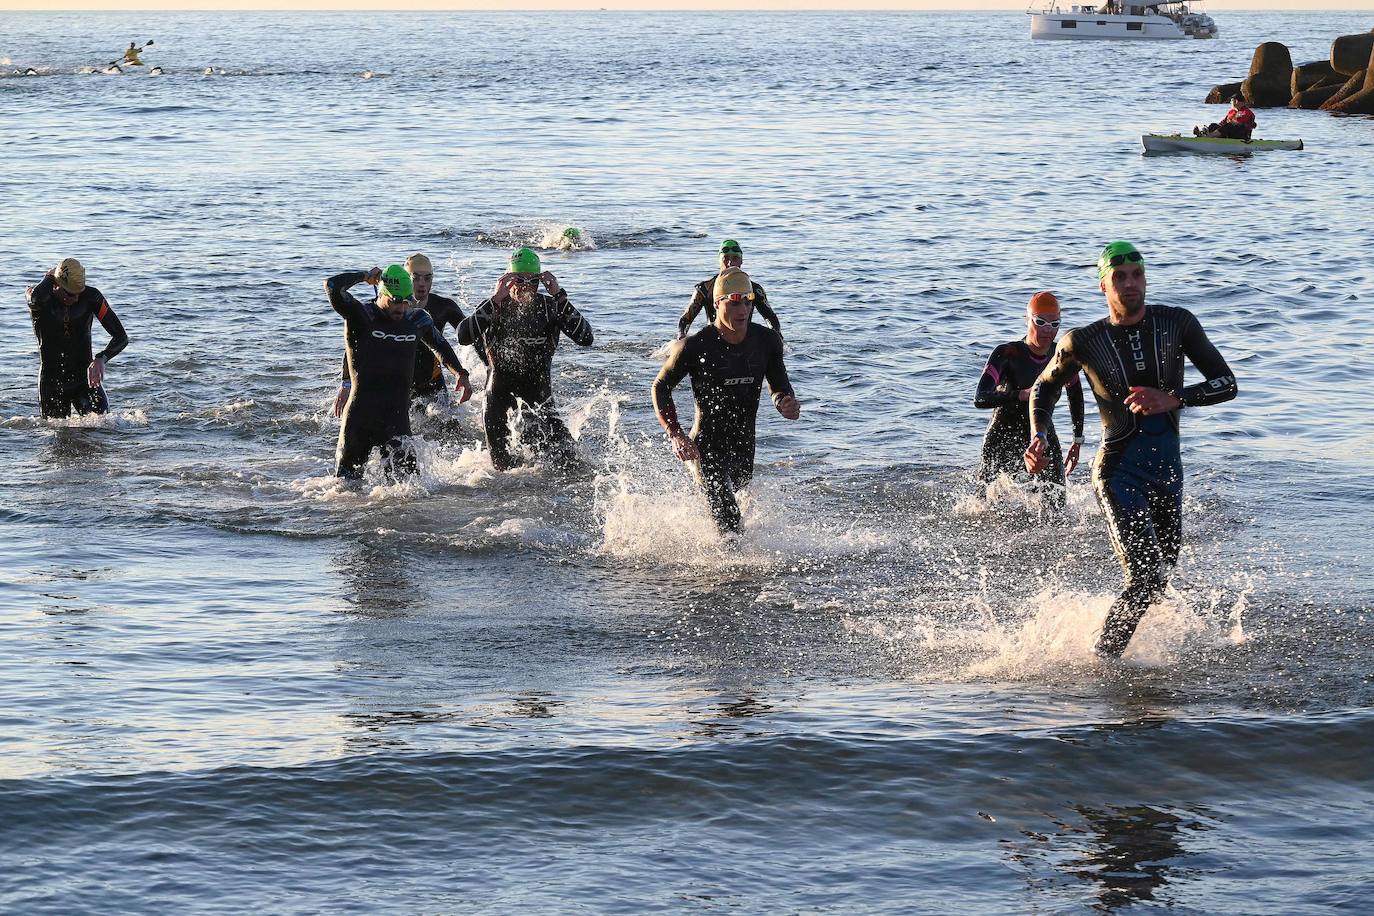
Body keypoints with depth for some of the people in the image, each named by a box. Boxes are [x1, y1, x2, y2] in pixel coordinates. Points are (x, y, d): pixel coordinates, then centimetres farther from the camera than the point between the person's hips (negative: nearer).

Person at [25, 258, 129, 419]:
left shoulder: (91, 296, -11)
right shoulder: (41, 298, -15)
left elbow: (121, 337, -13)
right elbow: (36, 297, -44)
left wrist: (100, 359, -32)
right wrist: (50, 277, -22)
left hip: (84, 375, 1)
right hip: (52, 380, -1)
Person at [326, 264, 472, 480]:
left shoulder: (417, 320, 7)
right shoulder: (361, 316, -8)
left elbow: (440, 346, 26)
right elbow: (333, 286, -24)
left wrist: (461, 374, 20)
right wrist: (365, 275, -9)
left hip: (398, 417, 3)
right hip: (359, 418, -3)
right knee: (347, 480, 8)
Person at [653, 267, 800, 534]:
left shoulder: (768, 341, -5)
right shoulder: (695, 348, -17)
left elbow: (779, 386, 7)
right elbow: (660, 387, -5)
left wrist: (786, 404, -19)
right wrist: (675, 434, -18)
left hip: (744, 446, 5)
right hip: (706, 448, -5)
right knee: (728, 519, -15)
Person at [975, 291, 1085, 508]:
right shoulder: (1007, 354, -17)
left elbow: (1075, 394, 18)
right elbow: (980, 400, -29)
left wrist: (1078, 441, 19)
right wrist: (1021, 395, -42)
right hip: (1002, 442, -4)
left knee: (1056, 508, -8)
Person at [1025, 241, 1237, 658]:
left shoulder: (1177, 323, 0)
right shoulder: (1083, 342, -5)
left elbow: (1226, 383, -3)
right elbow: (1044, 388, 13)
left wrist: (1172, 399, -20)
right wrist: (1039, 437, -5)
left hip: (1168, 467, 5)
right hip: (1119, 471, -5)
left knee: (1160, 578, 15)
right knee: (1145, 580, -17)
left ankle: (1105, 653, 38)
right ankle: (1102, 658, 0)